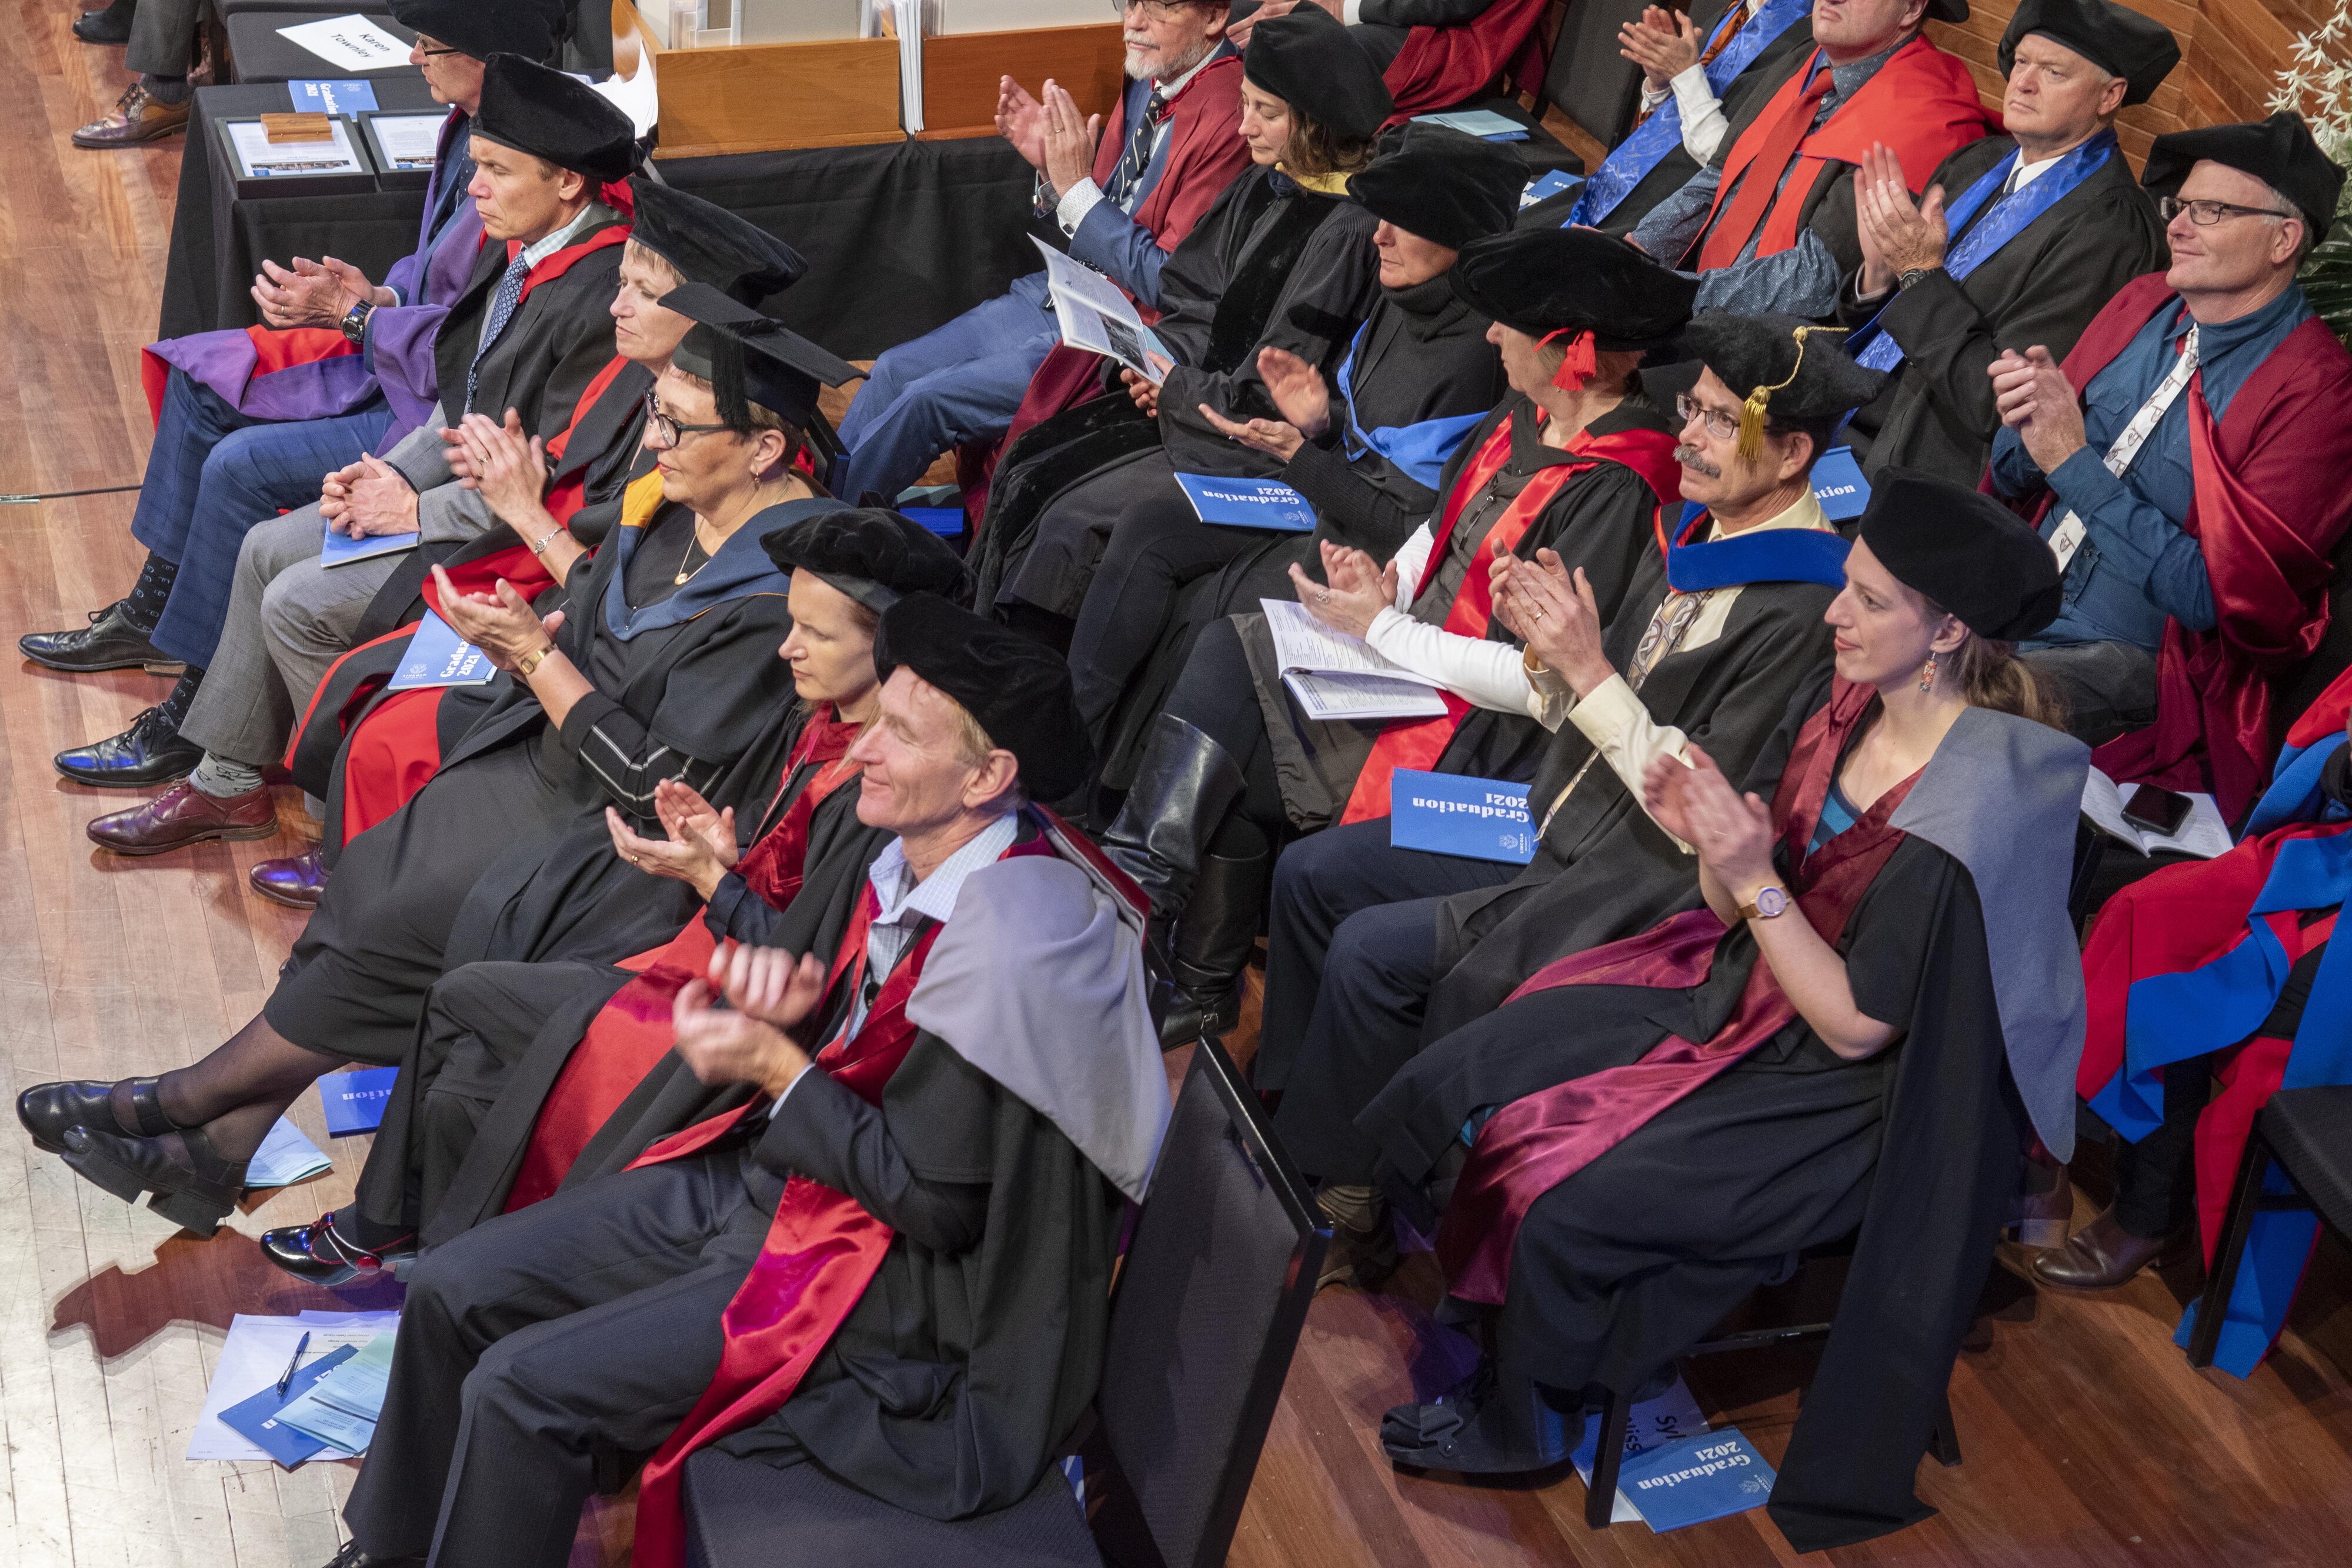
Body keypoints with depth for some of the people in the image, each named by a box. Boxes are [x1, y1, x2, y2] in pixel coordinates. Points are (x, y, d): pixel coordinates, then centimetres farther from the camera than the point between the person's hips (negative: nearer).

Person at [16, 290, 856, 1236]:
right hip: (540, 769, 8)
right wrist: (520, 644, -7)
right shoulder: (674, 507, 1)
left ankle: (186, 1103, 7)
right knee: (362, 884, -7)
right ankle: (218, 1154, -2)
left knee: (396, 930, -14)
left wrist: (536, 655, -21)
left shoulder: (777, 597, -25)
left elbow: (662, 786, -24)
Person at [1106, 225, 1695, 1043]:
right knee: (1225, 653, -7)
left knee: (1216, 776, -10)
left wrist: (1381, 629, -17)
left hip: (1477, 737, -9)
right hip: (1416, 655, 9)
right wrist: (1388, 582, -2)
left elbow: (1544, 684, -26)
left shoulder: (1617, 489, -24)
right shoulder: (1526, 415, 4)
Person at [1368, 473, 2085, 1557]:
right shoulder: (1841, 703, -6)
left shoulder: (1970, 813, -29)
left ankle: (1521, 1419, 13)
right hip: (1742, 985, 8)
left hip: (1843, 1092, -8)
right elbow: (1741, 913, 2)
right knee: (1456, 1085, 1)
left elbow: (1857, 1025, -23)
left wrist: (1757, 881, -29)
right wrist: (1705, 838, -18)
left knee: (1566, 1205, -18)